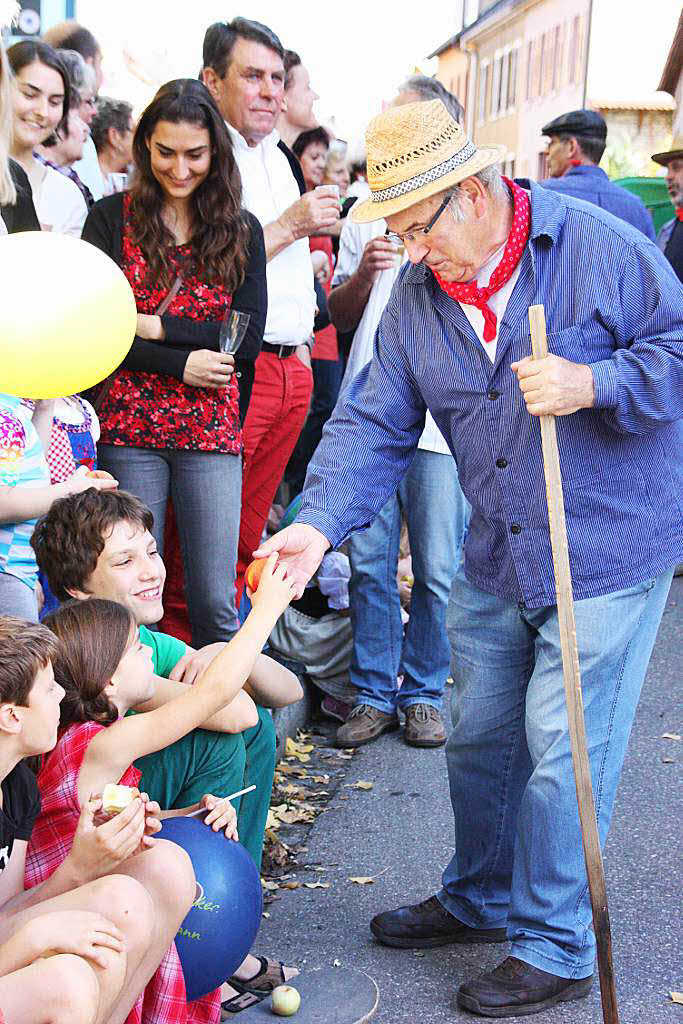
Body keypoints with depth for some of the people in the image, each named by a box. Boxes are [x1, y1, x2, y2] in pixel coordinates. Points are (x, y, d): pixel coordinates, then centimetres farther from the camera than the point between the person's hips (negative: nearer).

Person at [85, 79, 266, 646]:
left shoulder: (242, 230, 8)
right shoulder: (111, 218, 4)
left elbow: (248, 340, -1)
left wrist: (155, 326, -9)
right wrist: (180, 365, -12)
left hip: (212, 430, 1)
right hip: (128, 428, -1)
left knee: (216, 603, 1)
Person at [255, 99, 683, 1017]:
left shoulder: (599, 248, -14)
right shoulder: (417, 293, 2)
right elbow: (375, 420, -2)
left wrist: (593, 382, -26)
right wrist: (320, 521, -17)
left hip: (607, 551, -6)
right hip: (498, 556, 6)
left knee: (561, 752, -1)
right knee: (479, 736, 16)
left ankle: (554, 947, 18)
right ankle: (480, 899, 40)